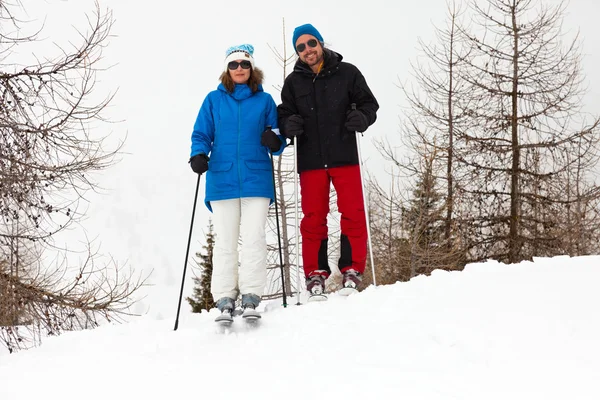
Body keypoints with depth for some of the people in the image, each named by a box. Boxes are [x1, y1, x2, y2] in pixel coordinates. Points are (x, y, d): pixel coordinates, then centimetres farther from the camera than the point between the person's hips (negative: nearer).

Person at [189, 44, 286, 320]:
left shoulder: (264, 100, 11)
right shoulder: (214, 100, 11)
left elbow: (278, 141, 13)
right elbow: (201, 135, 11)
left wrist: (274, 141, -10)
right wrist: (199, 155, -9)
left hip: (256, 180, 0)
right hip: (222, 180, 0)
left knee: (254, 238, -9)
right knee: (225, 241, -1)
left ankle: (251, 296, -5)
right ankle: (224, 299, 1)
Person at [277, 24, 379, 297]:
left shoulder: (347, 73, 3)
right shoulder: (293, 82, 9)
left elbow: (369, 103, 7)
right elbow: (284, 114, 10)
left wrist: (362, 118, -15)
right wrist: (289, 125, -14)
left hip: (344, 156, -1)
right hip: (310, 160, 1)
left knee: (352, 213, -1)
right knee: (313, 218, 3)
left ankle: (352, 269, 8)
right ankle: (316, 273, 9)